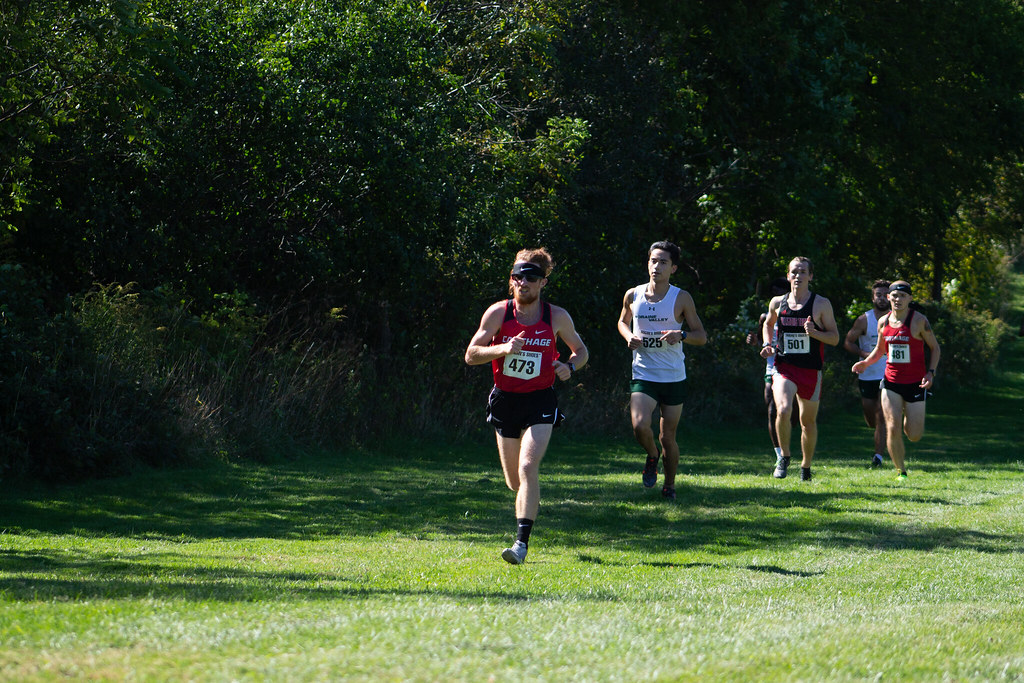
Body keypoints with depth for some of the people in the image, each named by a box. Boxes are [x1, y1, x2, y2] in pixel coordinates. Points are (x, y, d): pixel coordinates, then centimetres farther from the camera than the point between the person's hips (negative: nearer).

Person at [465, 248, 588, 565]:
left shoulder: (557, 317, -3)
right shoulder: (498, 313, -5)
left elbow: (581, 351, 11)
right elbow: (471, 354, -5)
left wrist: (569, 366, -11)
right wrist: (503, 348, -22)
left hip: (540, 400, -2)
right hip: (504, 399, 2)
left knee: (528, 467, -21)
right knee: (514, 481, 10)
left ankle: (522, 542, -22)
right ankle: (530, 500, 48)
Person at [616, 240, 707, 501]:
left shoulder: (681, 298, -4)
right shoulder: (633, 295, 2)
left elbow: (702, 336, 1)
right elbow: (623, 321, 21)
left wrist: (681, 335, -20)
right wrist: (629, 337, -2)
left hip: (673, 377, -1)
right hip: (643, 375, 1)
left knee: (668, 437, 4)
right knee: (640, 426, -21)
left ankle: (670, 485, 26)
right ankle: (652, 456, 13)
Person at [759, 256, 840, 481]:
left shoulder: (821, 304, -2)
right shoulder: (777, 303, 5)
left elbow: (834, 338, 0)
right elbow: (768, 324, 25)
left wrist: (815, 333, -19)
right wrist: (768, 344, 7)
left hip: (811, 370, 0)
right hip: (784, 368, 0)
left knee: (808, 421, 9)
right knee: (783, 410, -24)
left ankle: (806, 467, 29)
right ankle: (784, 456, -2)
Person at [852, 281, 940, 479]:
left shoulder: (919, 320, -8)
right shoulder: (883, 322, 4)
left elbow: (934, 347, 1)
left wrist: (931, 372, -13)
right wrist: (866, 363, 0)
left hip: (915, 382, -2)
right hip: (891, 381, 2)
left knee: (914, 435, -1)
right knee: (893, 429, -10)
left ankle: (909, 419, 36)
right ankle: (901, 471, 5)